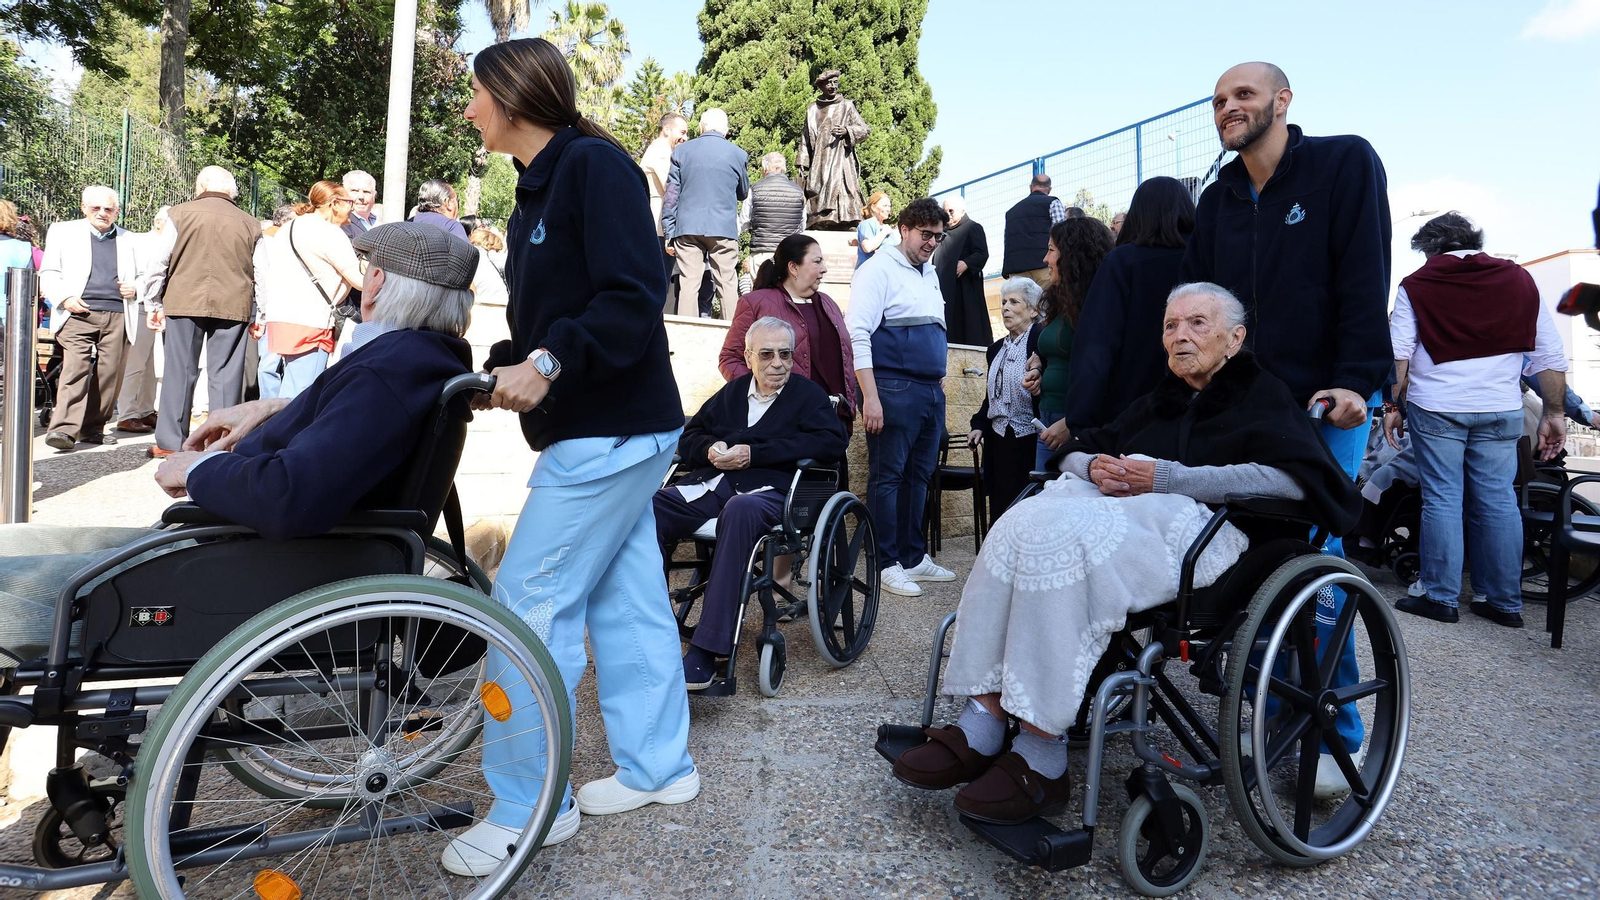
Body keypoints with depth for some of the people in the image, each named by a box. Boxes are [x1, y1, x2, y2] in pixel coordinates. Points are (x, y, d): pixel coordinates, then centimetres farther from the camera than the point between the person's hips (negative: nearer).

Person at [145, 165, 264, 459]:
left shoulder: (180, 214, 4)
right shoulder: (250, 223, 8)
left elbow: (159, 263, 3)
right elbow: (260, 274, 10)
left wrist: (153, 304, 12)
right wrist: (257, 317, 17)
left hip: (184, 302, 0)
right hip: (233, 305, 1)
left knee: (180, 371, 5)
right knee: (226, 374, 3)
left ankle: (170, 443, 8)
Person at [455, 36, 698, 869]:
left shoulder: (596, 166, -11)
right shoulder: (535, 196, 17)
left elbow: (633, 297, -21)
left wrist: (551, 363, -27)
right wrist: (502, 368, 4)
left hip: (612, 429, -10)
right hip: (609, 428, 10)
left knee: (529, 604, -6)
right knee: (625, 596, 13)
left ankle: (525, 807, 7)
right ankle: (657, 767, 26)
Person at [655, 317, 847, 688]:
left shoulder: (808, 394, 15)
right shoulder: (732, 392, 27)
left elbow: (832, 443, -3)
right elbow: (687, 437, 26)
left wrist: (752, 453, -7)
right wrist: (711, 448, -1)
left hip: (767, 489, -4)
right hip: (711, 483, 4)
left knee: (741, 511, -41)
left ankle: (705, 653, -40)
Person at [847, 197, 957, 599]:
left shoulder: (930, 274, 20)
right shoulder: (880, 269, -5)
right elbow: (857, 334, -13)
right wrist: (870, 397, -19)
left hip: (931, 391, 8)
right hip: (894, 390, -8)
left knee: (919, 476, 12)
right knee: (888, 477, -2)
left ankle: (915, 556, 22)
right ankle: (888, 564, 5)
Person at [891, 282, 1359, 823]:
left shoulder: (1263, 397, 13)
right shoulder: (1156, 402, 32)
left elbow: (1293, 477, -8)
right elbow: (1074, 452, 33)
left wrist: (1167, 478, -12)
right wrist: (1095, 466, 6)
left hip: (1198, 522, -6)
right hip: (1114, 506, 6)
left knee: (1062, 533, -35)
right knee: (1022, 522, -28)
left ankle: (1042, 758, -32)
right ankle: (981, 725, -33)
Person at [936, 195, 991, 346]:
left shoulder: (973, 227, 1)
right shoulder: (944, 232, 25)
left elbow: (982, 253, -11)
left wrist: (966, 263, -27)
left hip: (964, 285, -7)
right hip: (944, 286, 7)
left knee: (968, 324, -11)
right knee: (948, 325, 2)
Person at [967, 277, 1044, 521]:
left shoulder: (1041, 339, -7)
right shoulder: (997, 348, 17)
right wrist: (979, 425, 13)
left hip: (1029, 442, -7)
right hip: (999, 441, 7)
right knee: (999, 509, 10)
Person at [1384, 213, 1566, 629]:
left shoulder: (1416, 285, 1)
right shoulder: (1519, 280, 9)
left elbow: (1398, 354, -6)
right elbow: (1551, 355, 7)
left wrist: (1393, 406, 1)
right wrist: (1554, 413, 11)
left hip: (1436, 408, -2)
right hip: (1500, 411, 3)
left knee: (1442, 500, 2)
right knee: (1499, 501, 8)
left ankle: (1441, 597, 6)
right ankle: (1505, 602, 14)